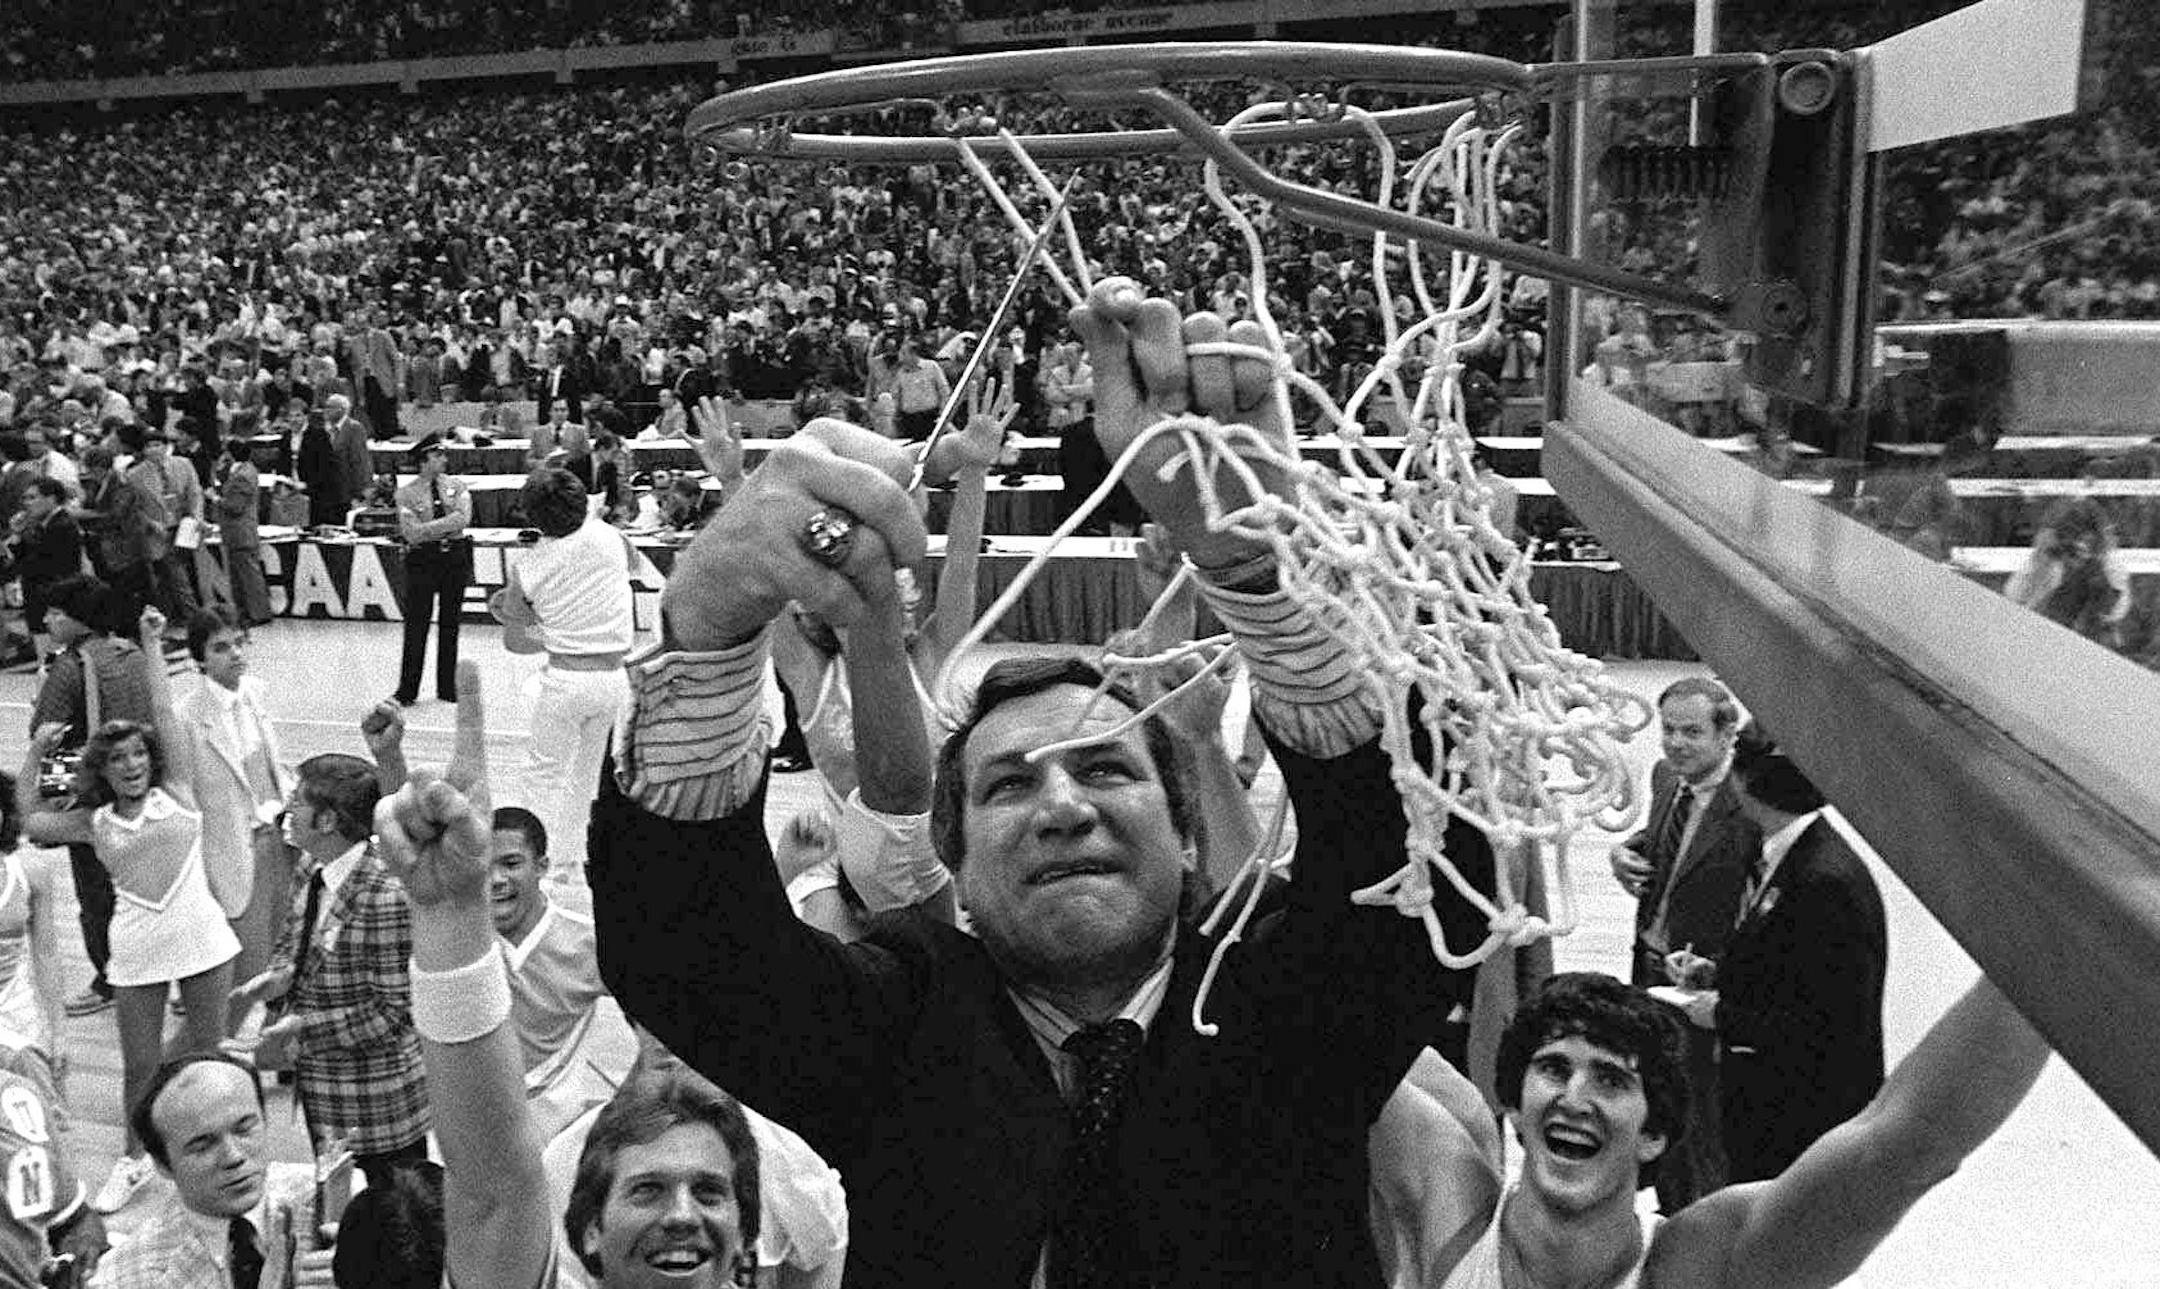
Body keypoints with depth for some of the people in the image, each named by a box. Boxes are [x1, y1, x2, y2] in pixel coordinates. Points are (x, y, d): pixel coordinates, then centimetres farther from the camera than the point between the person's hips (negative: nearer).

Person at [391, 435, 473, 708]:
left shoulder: (457, 485, 5)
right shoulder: (406, 493, -3)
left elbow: (462, 519, -10)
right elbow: (413, 533, -12)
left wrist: (429, 528, -15)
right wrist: (447, 525, -12)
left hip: (455, 557, 3)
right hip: (422, 560, -3)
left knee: (450, 625, 8)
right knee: (416, 626, -1)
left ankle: (447, 688, 19)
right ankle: (407, 691, 7)